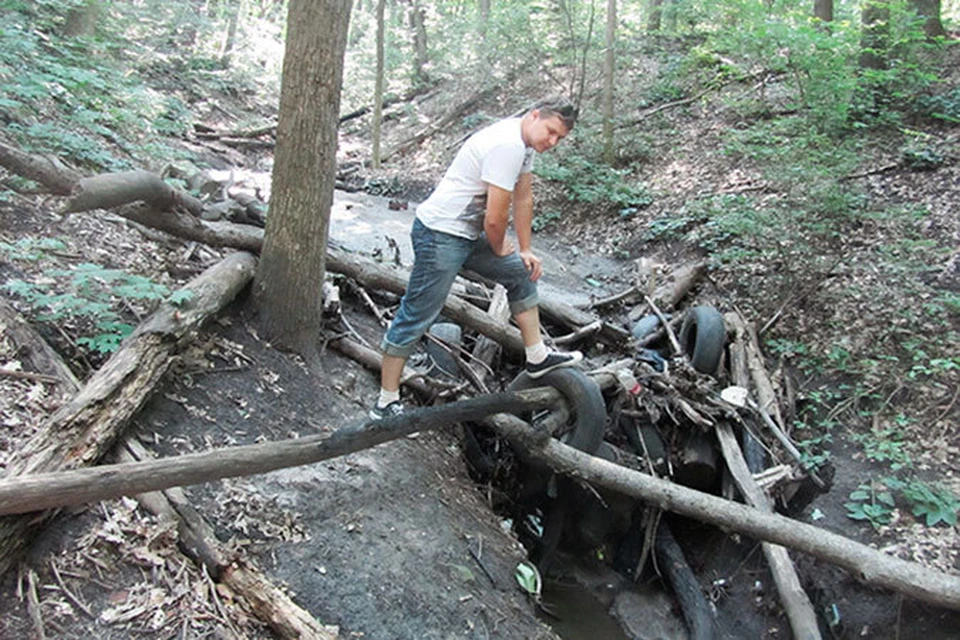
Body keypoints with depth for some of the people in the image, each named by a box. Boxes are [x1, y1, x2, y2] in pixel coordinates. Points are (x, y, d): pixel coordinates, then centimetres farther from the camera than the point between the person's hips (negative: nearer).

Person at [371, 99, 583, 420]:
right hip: (440, 235, -11)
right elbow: (494, 219, -23)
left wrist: (525, 250, 18)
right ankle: (385, 405, 2)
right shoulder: (507, 145, -24)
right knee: (416, 317, -6)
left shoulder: (524, 142, 9)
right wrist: (499, 247, -2)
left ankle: (537, 357, 28)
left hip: (470, 235, 11)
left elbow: (523, 198, 18)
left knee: (523, 273, 18)